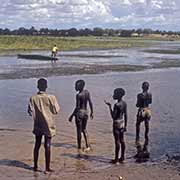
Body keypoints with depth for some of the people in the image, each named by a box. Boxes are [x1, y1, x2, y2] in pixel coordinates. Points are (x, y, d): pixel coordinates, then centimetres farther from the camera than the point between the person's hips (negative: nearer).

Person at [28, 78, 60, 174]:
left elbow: (30, 112, -7)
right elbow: (56, 110, -7)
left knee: (37, 145, 15)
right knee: (47, 146, 1)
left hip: (38, 125, 3)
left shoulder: (33, 98, -6)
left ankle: (35, 166, 24)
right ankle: (47, 168, 2)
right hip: (48, 125, -3)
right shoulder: (51, 97, -12)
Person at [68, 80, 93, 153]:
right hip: (86, 113, 6)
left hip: (79, 113, -6)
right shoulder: (87, 92, 1)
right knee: (84, 129, 21)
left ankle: (79, 148, 12)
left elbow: (77, 107, -19)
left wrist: (71, 116, -12)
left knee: (79, 131, 5)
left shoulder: (78, 95, -18)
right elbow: (90, 103, 5)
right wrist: (92, 112, 15)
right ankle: (88, 146, 17)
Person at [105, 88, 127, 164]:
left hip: (117, 124, -8)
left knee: (117, 141, -2)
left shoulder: (117, 105, -20)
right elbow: (126, 115, 10)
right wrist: (125, 125, 17)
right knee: (122, 140, 14)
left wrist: (109, 106, -17)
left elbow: (113, 116, -19)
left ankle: (116, 159, 6)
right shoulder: (124, 103, 4)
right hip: (122, 123, 8)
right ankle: (122, 157, 21)